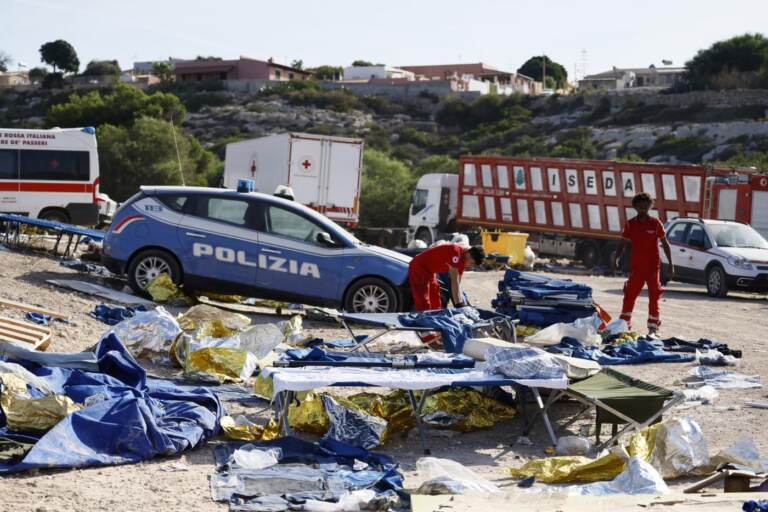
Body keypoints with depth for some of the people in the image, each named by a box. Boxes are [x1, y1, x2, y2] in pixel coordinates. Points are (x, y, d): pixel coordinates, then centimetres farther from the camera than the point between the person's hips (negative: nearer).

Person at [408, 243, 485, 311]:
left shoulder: (462, 260, 0)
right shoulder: (456, 253, -28)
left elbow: (457, 283, 6)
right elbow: (454, 282, -30)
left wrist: (461, 304, 2)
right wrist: (458, 304, -29)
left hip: (429, 271, 10)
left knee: (436, 305, 12)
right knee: (424, 306, -15)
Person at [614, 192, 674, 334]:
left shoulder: (655, 223, -1)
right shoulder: (631, 224, 2)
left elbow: (665, 244, 5)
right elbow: (623, 244, 6)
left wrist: (670, 265, 1)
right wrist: (617, 259, -12)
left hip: (653, 267, -1)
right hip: (636, 267, 1)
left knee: (654, 298, 3)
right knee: (629, 296, 1)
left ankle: (653, 328, 11)